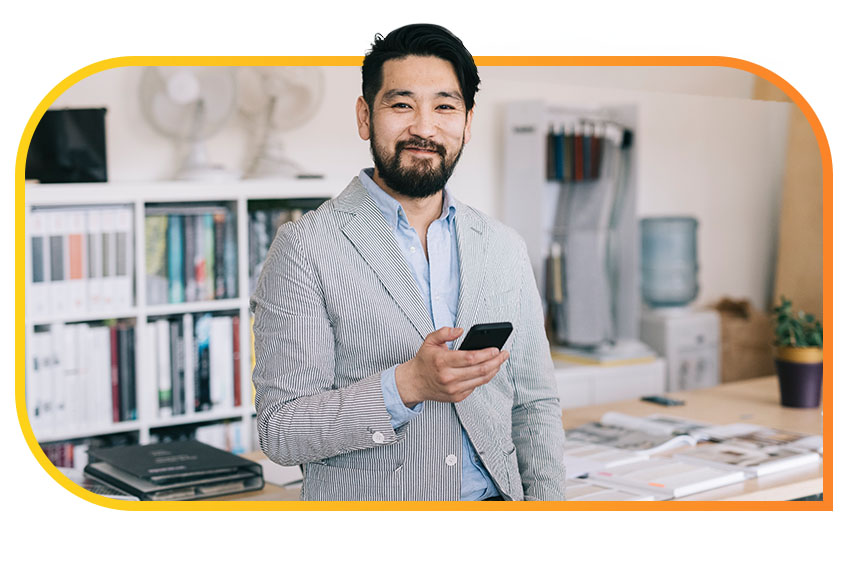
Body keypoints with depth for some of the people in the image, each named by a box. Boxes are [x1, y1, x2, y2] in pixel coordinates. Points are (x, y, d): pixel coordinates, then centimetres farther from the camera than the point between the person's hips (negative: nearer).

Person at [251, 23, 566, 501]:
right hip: (365, 503, -3)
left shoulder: (506, 248, 11)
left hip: (494, 497, 3)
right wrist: (406, 385, -19)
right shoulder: (305, 246, -5)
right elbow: (280, 431, -8)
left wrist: (549, 501, 2)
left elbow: (535, 405, 14)